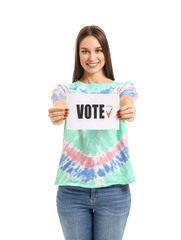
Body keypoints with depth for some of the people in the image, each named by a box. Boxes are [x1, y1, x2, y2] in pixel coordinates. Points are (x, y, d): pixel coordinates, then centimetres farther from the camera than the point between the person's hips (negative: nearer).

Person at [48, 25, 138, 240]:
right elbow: (60, 103, -17)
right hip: (72, 188, 1)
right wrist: (56, 115, -41)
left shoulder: (122, 87, 6)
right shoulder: (66, 89, 6)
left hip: (113, 188, 0)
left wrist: (128, 110, -42)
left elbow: (126, 99, -17)